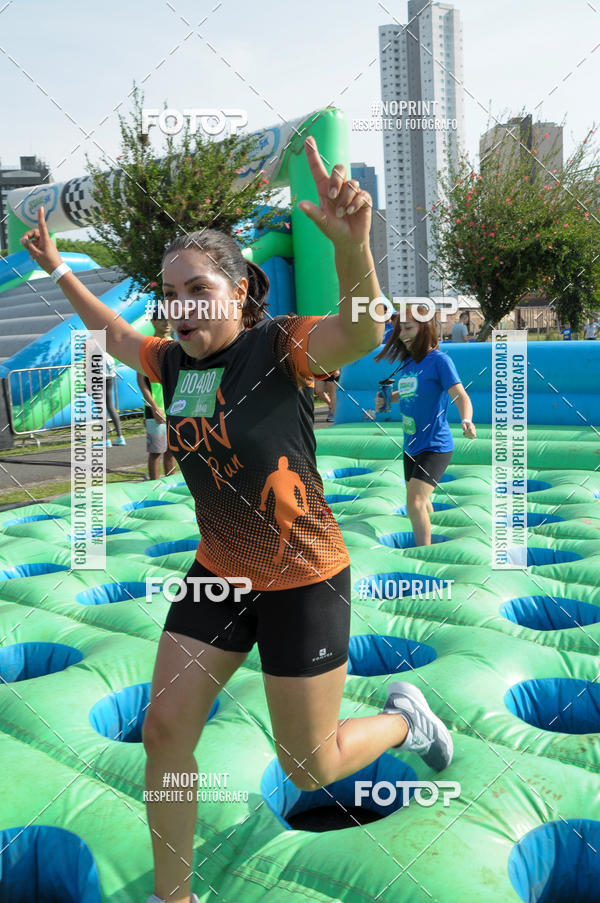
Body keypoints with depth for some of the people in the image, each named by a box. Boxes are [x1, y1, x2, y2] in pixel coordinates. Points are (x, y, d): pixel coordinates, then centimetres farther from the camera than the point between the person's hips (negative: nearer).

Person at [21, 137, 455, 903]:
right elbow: (114, 333, 23)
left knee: (309, 769, 5)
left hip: (303, 579, -6)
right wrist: (57, 269, 26)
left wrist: (351, 244, -58)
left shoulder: (279, 345, -18)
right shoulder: (175, 363, 0)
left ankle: (404, 717, 38)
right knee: (165, 728, 4)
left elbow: (361, 334, -40)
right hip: (218, 575, 6)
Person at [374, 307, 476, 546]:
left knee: (415, 503, -19)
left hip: (435, 446, -8)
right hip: (411, 446, 8)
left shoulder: (439, 359, -14)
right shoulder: (406, 362, 8)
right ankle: (431, 541, 45)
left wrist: (466, 421, -41)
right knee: (421, 502, 21)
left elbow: (461, 396, -22)